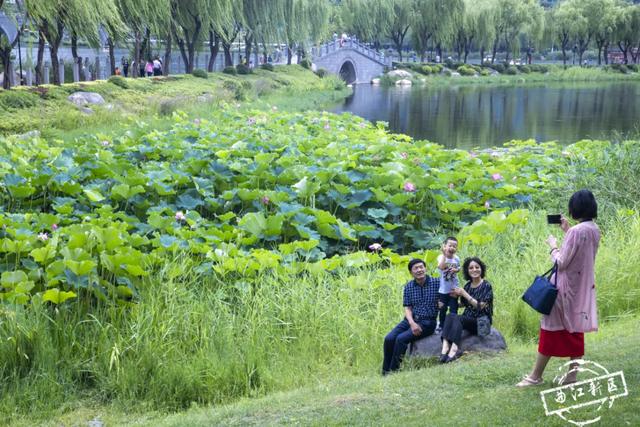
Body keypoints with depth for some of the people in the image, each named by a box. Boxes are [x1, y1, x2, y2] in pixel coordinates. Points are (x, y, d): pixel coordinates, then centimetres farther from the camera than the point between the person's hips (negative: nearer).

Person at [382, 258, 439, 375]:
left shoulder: (436, 283, -2)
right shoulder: (408, 287, 9)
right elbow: (407, 308, 5)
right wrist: (412, 323, -13)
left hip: (427, 322, -4)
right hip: (411, 320, 4)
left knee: (401, 339, -25)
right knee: (389, 339, -17)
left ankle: (394, 371, -14)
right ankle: (385, 372, -6)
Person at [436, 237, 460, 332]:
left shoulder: (456, 258, -7)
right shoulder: (441, 257, -18)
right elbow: (441, 267, -39)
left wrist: (456, 270, -10)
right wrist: (444, 254, -38)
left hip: (453, 289, 2)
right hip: (443, 289, -2)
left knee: (453, 309, 7)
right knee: (442, 309, 14)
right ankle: (441, 325, 34)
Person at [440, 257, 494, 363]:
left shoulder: (486, 286, -5)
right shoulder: (468, 285, 12)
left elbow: (480, 306, -14)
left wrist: (464, 294, -16)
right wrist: (457, 297, -2)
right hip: (469, 319, 5)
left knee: (457, 319, -31)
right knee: (450, 316, -25)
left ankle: (454, 349, -48)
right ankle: (445, 346, -45)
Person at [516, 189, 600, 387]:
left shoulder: (576, 231, -22)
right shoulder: (594, 230, 3)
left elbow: (561, 263, -20)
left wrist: (553, 246, -4)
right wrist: (567, 231, 14)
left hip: (566, 288, -8)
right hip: (583, 287, 8)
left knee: (551, 329, 1)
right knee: (575, 330, 13)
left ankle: (535, 376, 8)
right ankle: (572, 374, 15)